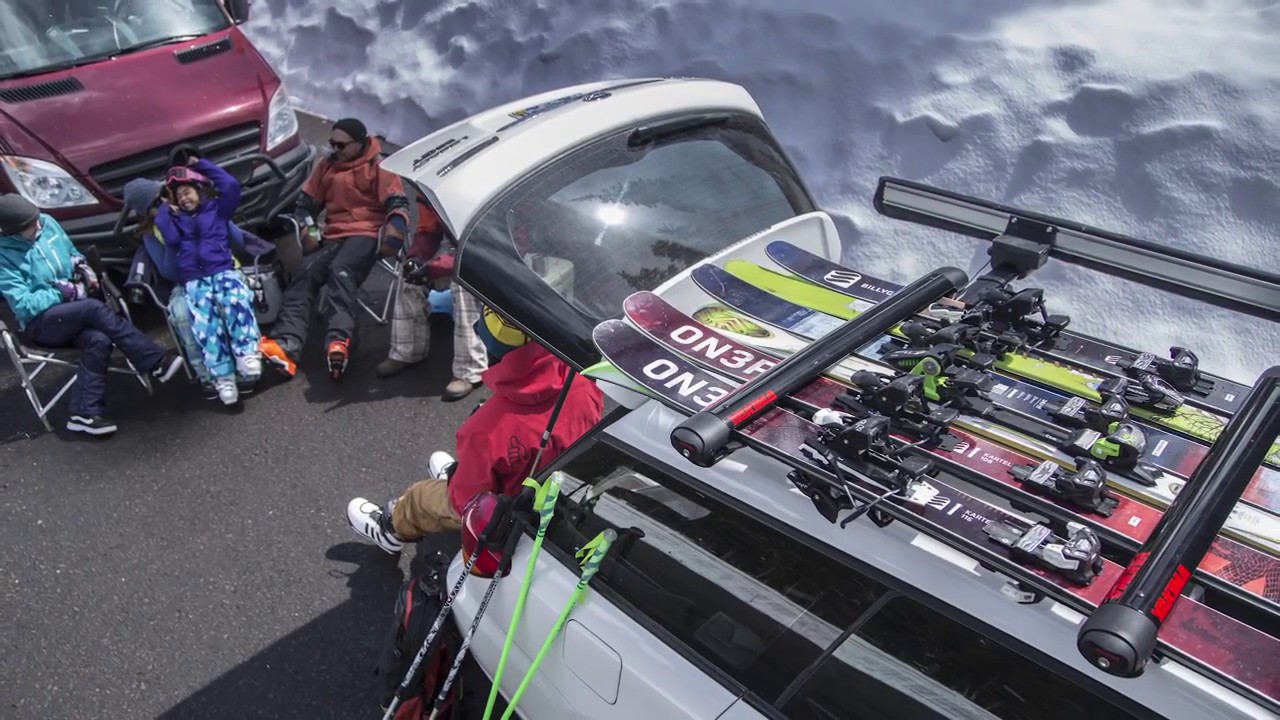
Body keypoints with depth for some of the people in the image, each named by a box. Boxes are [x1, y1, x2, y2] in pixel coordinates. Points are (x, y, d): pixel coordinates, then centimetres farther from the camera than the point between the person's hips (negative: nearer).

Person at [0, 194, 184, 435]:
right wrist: (66, 292, -16)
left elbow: (72, 252, 21)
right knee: (94, 308, -33)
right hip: (39, 322, -5)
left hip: (70, 312, 5)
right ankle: (157, 362, -33)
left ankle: (85, 413, -23)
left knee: (98, 341, -28)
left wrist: (83, 268, -1)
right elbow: (24, 305, -15)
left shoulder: (47, 223, 3)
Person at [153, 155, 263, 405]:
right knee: (204, 322, -29)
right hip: (193, 281, 1)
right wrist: (165, 209, 17)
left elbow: (231, 185, 6)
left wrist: (201, 165, 16)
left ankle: (247, 353, -44)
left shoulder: (216, 208, 23)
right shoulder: (175, 218, 27)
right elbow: (170, 238, 5)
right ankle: (222, 376, -36)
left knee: (237, 301, -38)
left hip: (223, 271, -1)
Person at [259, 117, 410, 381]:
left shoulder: (379, 166, 6)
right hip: (331, 236, 5)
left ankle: (339, 341, -55)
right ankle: (285, 345, -41)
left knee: (340, 271, -36)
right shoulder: (326, 166, 22)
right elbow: (306, 202, 26)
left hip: (365, 234, -5)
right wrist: (308, 228, 5)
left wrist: (394, 232, -24)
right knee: (305, 275, -23)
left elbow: (398, 203, -4)